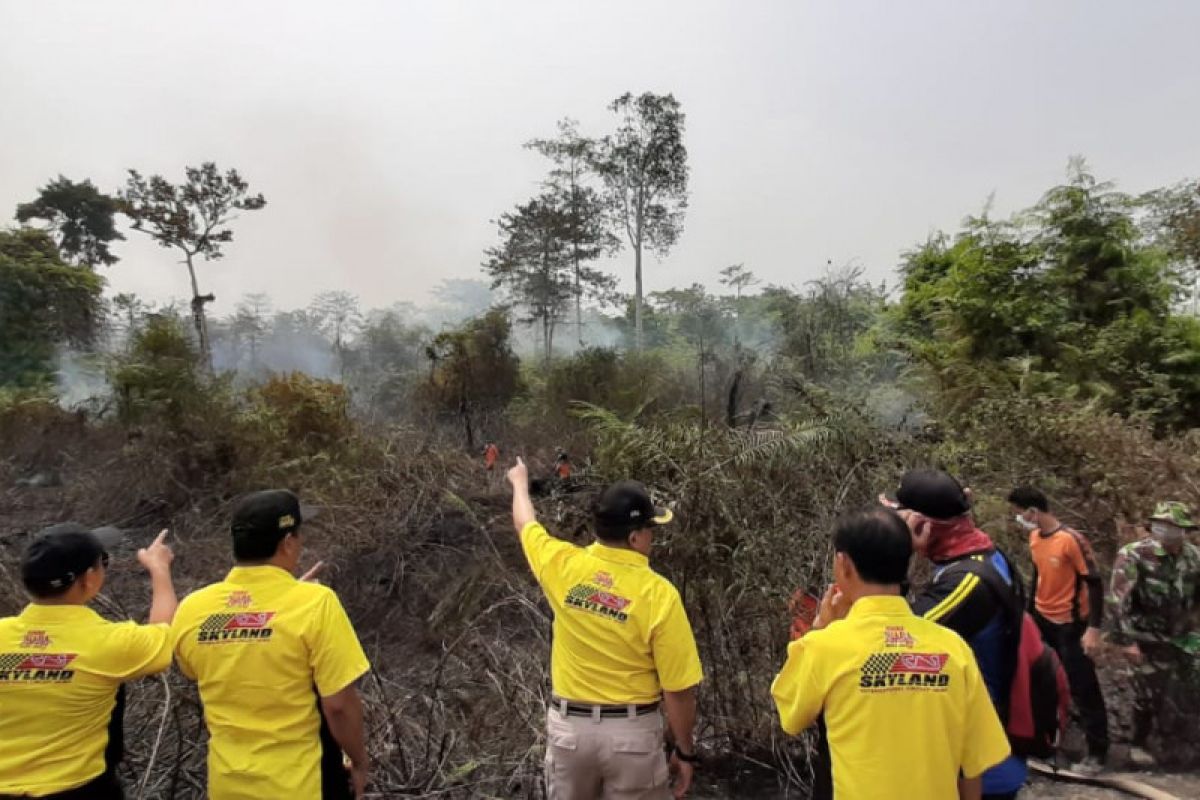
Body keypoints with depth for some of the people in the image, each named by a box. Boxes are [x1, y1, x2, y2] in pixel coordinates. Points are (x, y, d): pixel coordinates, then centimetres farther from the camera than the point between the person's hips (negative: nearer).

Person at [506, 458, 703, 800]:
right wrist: (685, 751, 3)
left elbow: (525, 523, 11)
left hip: (568, 725, 3)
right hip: (632, 732, -3)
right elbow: (679, 690, -13)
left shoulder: (562, 565, -11)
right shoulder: (658, 594, -20)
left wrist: (520, 482, 31)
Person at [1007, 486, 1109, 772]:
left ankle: (1097, 753, 19)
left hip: (1069, 624, -7)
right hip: (1041, 618, 7)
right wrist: (1028, 611, 15)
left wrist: (1094, 628, -22)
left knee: (1082, 688, 4)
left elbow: (1094, 583, -19)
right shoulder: (1034, 537, 1)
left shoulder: (1072, 540, -22)